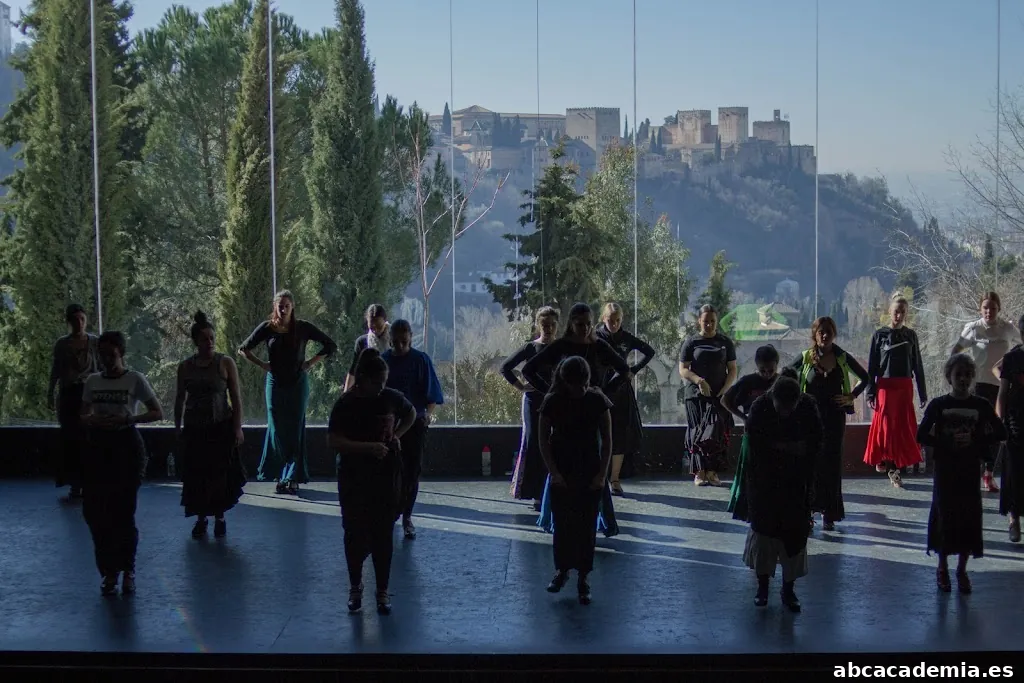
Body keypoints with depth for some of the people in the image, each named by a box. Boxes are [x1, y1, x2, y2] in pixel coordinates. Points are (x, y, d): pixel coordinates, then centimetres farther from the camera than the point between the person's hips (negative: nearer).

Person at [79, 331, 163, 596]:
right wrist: (93, 421, -10)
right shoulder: (92, 381, 9)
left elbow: (157, 413, -3)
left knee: (123, 511, -2)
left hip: (127, 445, -4)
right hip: (99, 445, 4)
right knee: (93, 510, -3)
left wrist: (127, 419, -17)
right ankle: (110, 570, 12)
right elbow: (84, 416, 14)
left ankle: (127, 570, 15)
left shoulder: (135, 380, -3)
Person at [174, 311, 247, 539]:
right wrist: (178, 428, 9)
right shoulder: (185, 367, 3)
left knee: (220, 475, -2)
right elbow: (180, 399, 11)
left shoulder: (225, 363, -3)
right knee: (196, 476, 1)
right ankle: (201, 519, 15)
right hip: (194, 428, 2)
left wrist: (237, 428, -8)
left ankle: (219, 517, 15)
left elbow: (236, 397, -3)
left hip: (221, 428, -2)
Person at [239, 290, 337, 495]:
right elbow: (244, 349, 9)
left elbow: (331, 346, 4)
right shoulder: (267, 328, -1)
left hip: (298, 384, -1)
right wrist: (262, 365, 0)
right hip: (275, 384, 1)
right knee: (277, 430, 2)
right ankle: (279, 475, 12)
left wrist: (310, 363, -2)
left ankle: (292, 478, 1)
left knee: (295, 431, -2)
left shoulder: (303, 328, -3)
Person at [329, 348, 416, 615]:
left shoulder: (391, 398, -2)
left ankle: (382, 591, 16)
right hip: (354, 479, -2)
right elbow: (333, 440, -17)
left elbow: (411, 414, 19)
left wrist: (397, 435, 3)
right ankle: (355, 587, 24)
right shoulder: (346, 403, -11)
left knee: (383, 534, 6)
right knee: (355, 533, 5)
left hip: (386, 476, 2)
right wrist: (367, 447, -27)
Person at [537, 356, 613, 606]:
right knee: (562, 523, 4)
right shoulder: (552, 402, -8)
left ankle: (583, 578, 8)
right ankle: (562, 569, 23)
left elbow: (607, 440, -1)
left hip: (590, 474, 0)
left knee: (587, 526, 1)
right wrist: (554, 472, -9)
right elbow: (544, 440, -2)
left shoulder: (597, 400, -7)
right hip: (562, 474, 0)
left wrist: (602, 474, -7)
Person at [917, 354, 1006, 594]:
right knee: (944, 517, 1)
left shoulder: (981, 406, 1)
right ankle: (942, 569, 17)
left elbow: (1001, 433, 2)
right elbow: (922, 436, -4)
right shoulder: (938, 405, -3)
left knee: (969, 520, 2)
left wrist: (975, 441, -11)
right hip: (945, 469, -1)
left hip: (970, 470, 1)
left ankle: (962, 571, 16)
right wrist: (948, 443, -14)